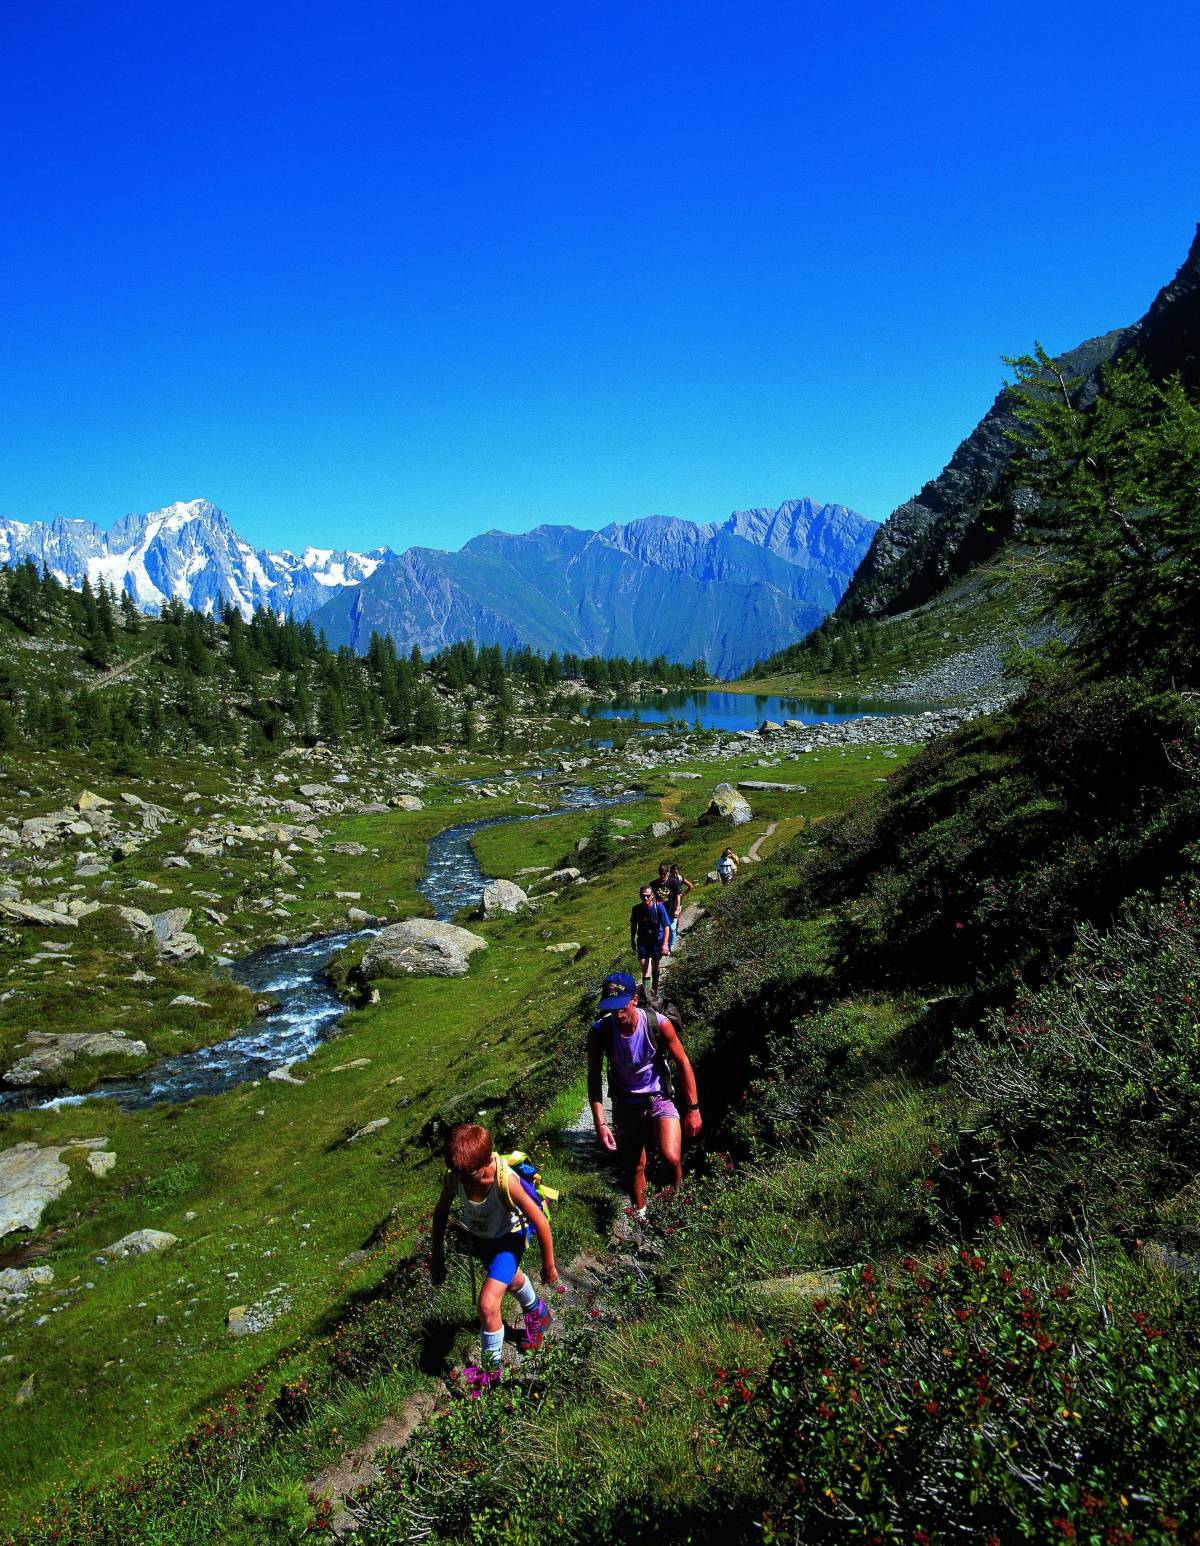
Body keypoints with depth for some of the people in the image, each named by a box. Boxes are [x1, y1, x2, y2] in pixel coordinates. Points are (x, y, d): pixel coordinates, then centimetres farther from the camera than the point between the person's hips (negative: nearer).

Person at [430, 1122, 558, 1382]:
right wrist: (438, 1255, 1)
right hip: (478, 1237, 5)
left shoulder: (506, 1181, -41)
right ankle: (537, 1311, 62)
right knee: (509, 1279, 30)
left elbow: (540, 1222, -28)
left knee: (487, 1305, -17)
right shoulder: (454, 1176, -29)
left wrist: (549, 1265, -15)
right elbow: (441, 1212, -8)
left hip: (507, 1239, -5)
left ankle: (492, 1370, 9)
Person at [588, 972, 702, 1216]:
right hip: (625, 1104, 2)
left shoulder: (659, 1023, -22)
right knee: (634, 1168, 13)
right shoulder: (599, 1031, -19)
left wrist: (693, 1109, -7)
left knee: (671, 1157, -22)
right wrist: (599, 1123, -14)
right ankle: (640, 1213, 41)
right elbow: (594, 1077, -9)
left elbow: (682, 1063, -10)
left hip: (658, 1097, -2)